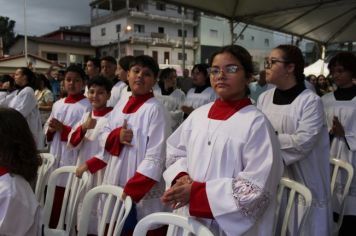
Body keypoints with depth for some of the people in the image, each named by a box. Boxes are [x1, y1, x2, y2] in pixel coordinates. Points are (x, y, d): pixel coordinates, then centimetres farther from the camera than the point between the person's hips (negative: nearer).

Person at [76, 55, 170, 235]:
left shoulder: (155, 109, -12)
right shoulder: (120, 105, 8)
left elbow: (155, 159, -16)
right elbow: (105, 138, 14)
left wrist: (130, 191, -21)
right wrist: (116, 135, -8)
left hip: (141, 191, -6)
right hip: (114, 183, 6)